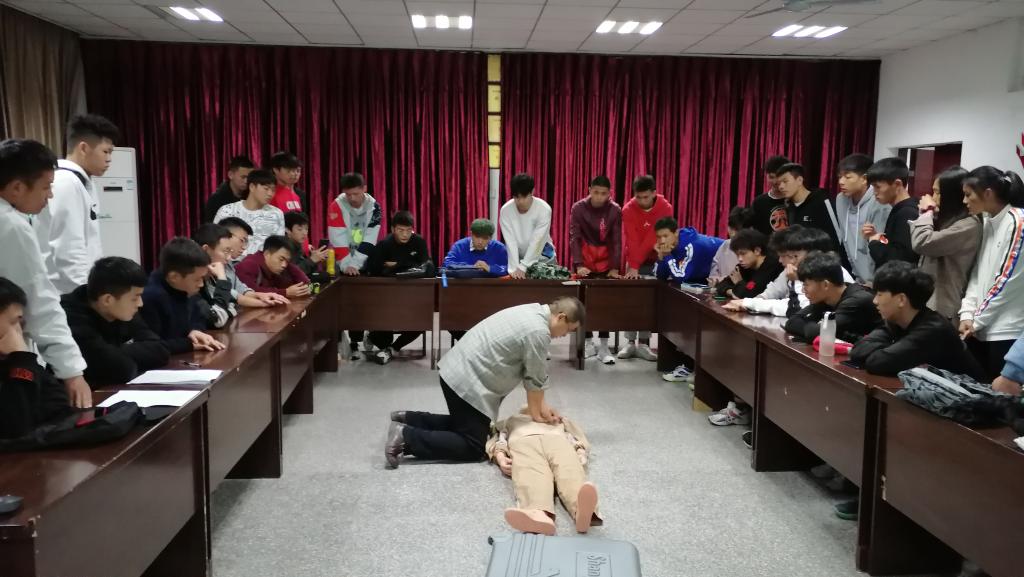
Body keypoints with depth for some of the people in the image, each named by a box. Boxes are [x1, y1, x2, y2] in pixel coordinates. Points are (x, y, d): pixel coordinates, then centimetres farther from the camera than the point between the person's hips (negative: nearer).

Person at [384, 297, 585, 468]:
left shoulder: (532, 312, 12)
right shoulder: (538, 331, -19)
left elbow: (532, 374, 16)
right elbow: (535, 379, -9)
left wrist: (543, 406, 16)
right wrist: (536, 413, 7)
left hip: (457, 371, 10)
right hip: (466, 381, -10)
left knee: (465, 425, 24)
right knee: (474, 448, -3)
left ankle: (408, 420, 21)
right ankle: (406, 436, -6)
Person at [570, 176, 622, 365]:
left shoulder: (615, 210, -10)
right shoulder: (578, 208, -12)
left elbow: (617, 240, -10)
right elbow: (574, 237, -17)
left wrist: (615, 267, -19)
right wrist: (578, 265, -27)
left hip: (606, 260, 0)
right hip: (584, 259, 0)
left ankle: (603, 345, 1)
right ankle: (589, 342, 12)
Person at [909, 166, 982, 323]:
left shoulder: (969, 224, -14)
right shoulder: (948, 220, 15)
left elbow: (922, 243, -22)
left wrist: (927, 212, -6)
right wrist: (927, 214, 8)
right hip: (928, 300, 9)